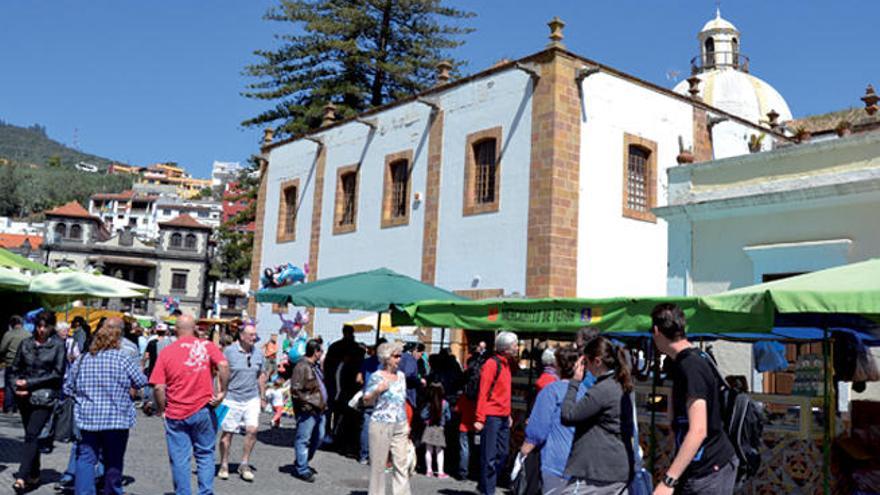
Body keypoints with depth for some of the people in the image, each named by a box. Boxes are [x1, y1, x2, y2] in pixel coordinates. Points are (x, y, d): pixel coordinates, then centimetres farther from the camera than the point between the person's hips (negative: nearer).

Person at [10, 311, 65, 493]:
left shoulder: (58, 345, -2)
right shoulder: (26, 343, 9)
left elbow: (58, 373, -6)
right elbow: (15, 368, 15)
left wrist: (30, 383, -10)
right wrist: (17, 385, -3)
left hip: (45, 397, -4)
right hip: (24, 397, 4)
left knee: (32, 435, -13)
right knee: (30, 436, 11)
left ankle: (22, 477, -16)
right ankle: (34, 476, 21)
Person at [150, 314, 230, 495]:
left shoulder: (166, 352, -2)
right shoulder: (207, 346, -2)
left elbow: (158, 387, -7)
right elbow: (223, 365, -18)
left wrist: (161, 409, 8)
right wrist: (222, 391, -9)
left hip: (176, 414, 0)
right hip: (203, 410, 1)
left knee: (180, 459, 9)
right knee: (205, 454, 14)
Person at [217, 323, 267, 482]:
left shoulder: (258, 353, 6)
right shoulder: (229, 351, -7)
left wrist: (262, 397, 15)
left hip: (252, 399, 3)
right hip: (232, 398, -3)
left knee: (252, 430, -8)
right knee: (227, 432, 5)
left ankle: (244, 464, 8)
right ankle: (224, 465, 22)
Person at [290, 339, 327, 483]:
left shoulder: (315, 365, 14)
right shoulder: (302, 367, -17)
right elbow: (295, 390, -20)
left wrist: (323, 403, 15)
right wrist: (308, 404, -19)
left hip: (318, 409, 10)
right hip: (307, 411, -10)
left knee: (318, 437, 17)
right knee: (303, 440, -1)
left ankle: (301, 463, 32)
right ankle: (302, 470, 9)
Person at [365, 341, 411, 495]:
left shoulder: (401, 375, 10)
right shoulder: (376, 377, -6)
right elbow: (366, 401, -4)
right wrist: (377, 391, -22)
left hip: (400, 426, 5)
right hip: (381, 425, -5)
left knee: (402, 463, 2)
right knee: (379, 464, 1)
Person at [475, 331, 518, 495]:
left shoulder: (506, 363, 15)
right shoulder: (492, 363, -11)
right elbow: (483, 392, -14)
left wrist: (508, 415, 17)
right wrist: (480, 418, -18)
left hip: (503, 417, 9)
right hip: (491, 417, -9)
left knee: (502, 455, 13)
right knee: (489, 456, -3)